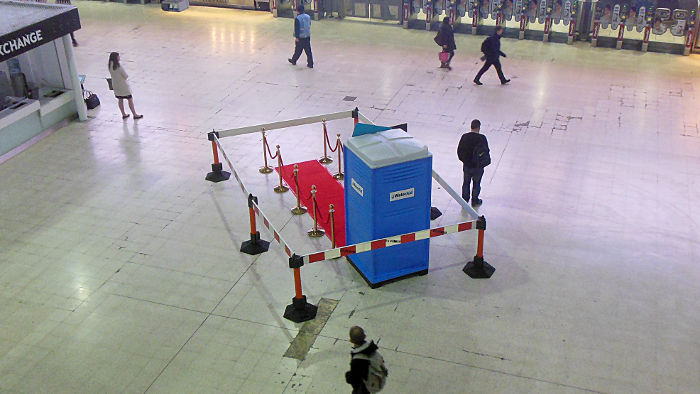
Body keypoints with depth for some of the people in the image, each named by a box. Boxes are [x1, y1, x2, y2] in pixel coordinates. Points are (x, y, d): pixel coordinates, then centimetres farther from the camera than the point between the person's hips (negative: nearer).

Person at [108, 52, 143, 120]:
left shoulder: (109, 65, -5)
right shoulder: (119, 66, -26)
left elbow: (112, 75, 8)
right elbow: (126, 76, -18)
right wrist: (126, 77, 2)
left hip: (115, 86, 7)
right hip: (123, 86, -7)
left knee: (120, 100, 18)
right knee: (130, 99, 6)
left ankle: (124, 114, 27)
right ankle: (135, 115, 14)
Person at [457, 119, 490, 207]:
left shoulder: (464, 137, -9)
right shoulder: (482, 138, -19)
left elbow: (459, 150, -2)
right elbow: (486, 151, -12)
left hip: (466, 165, 3)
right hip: (478, 166, -3)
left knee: (466, 182, 20)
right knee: (476, 183, 15)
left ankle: (465, 199, 31)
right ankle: (475, 201, 26)